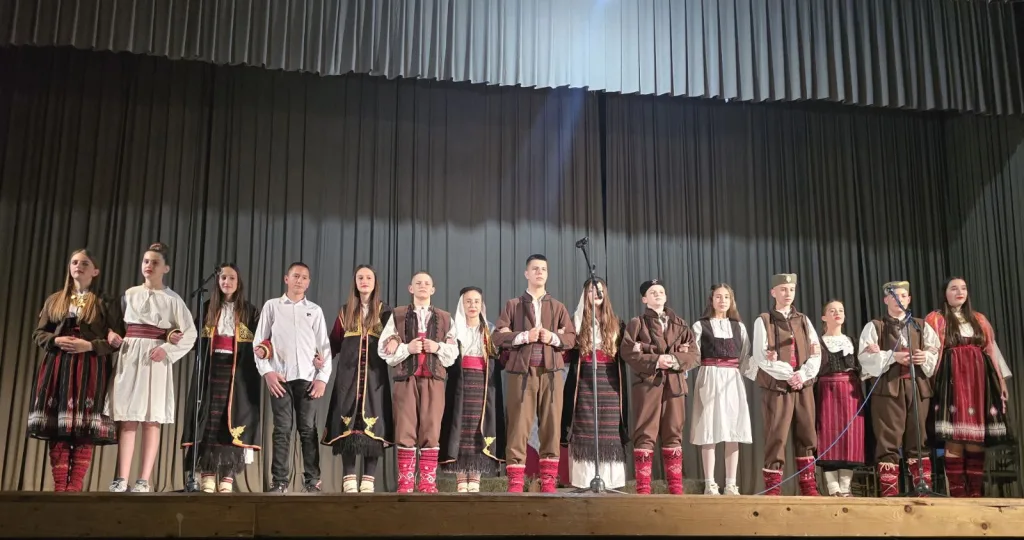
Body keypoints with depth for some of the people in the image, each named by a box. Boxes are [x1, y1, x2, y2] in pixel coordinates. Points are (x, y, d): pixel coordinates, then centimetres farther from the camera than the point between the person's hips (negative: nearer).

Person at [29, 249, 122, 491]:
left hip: (90, 369, -3)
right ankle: (59, 487, 2)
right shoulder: (54, 300, 17)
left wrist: (89, 345, -14)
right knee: (56, 429, -2)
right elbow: (38, 334, 14)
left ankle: (74, 488, -5)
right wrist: (56, 340, -7)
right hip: (57, 368, 3)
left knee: (84, 429, -8)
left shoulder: (105, 304, 6)